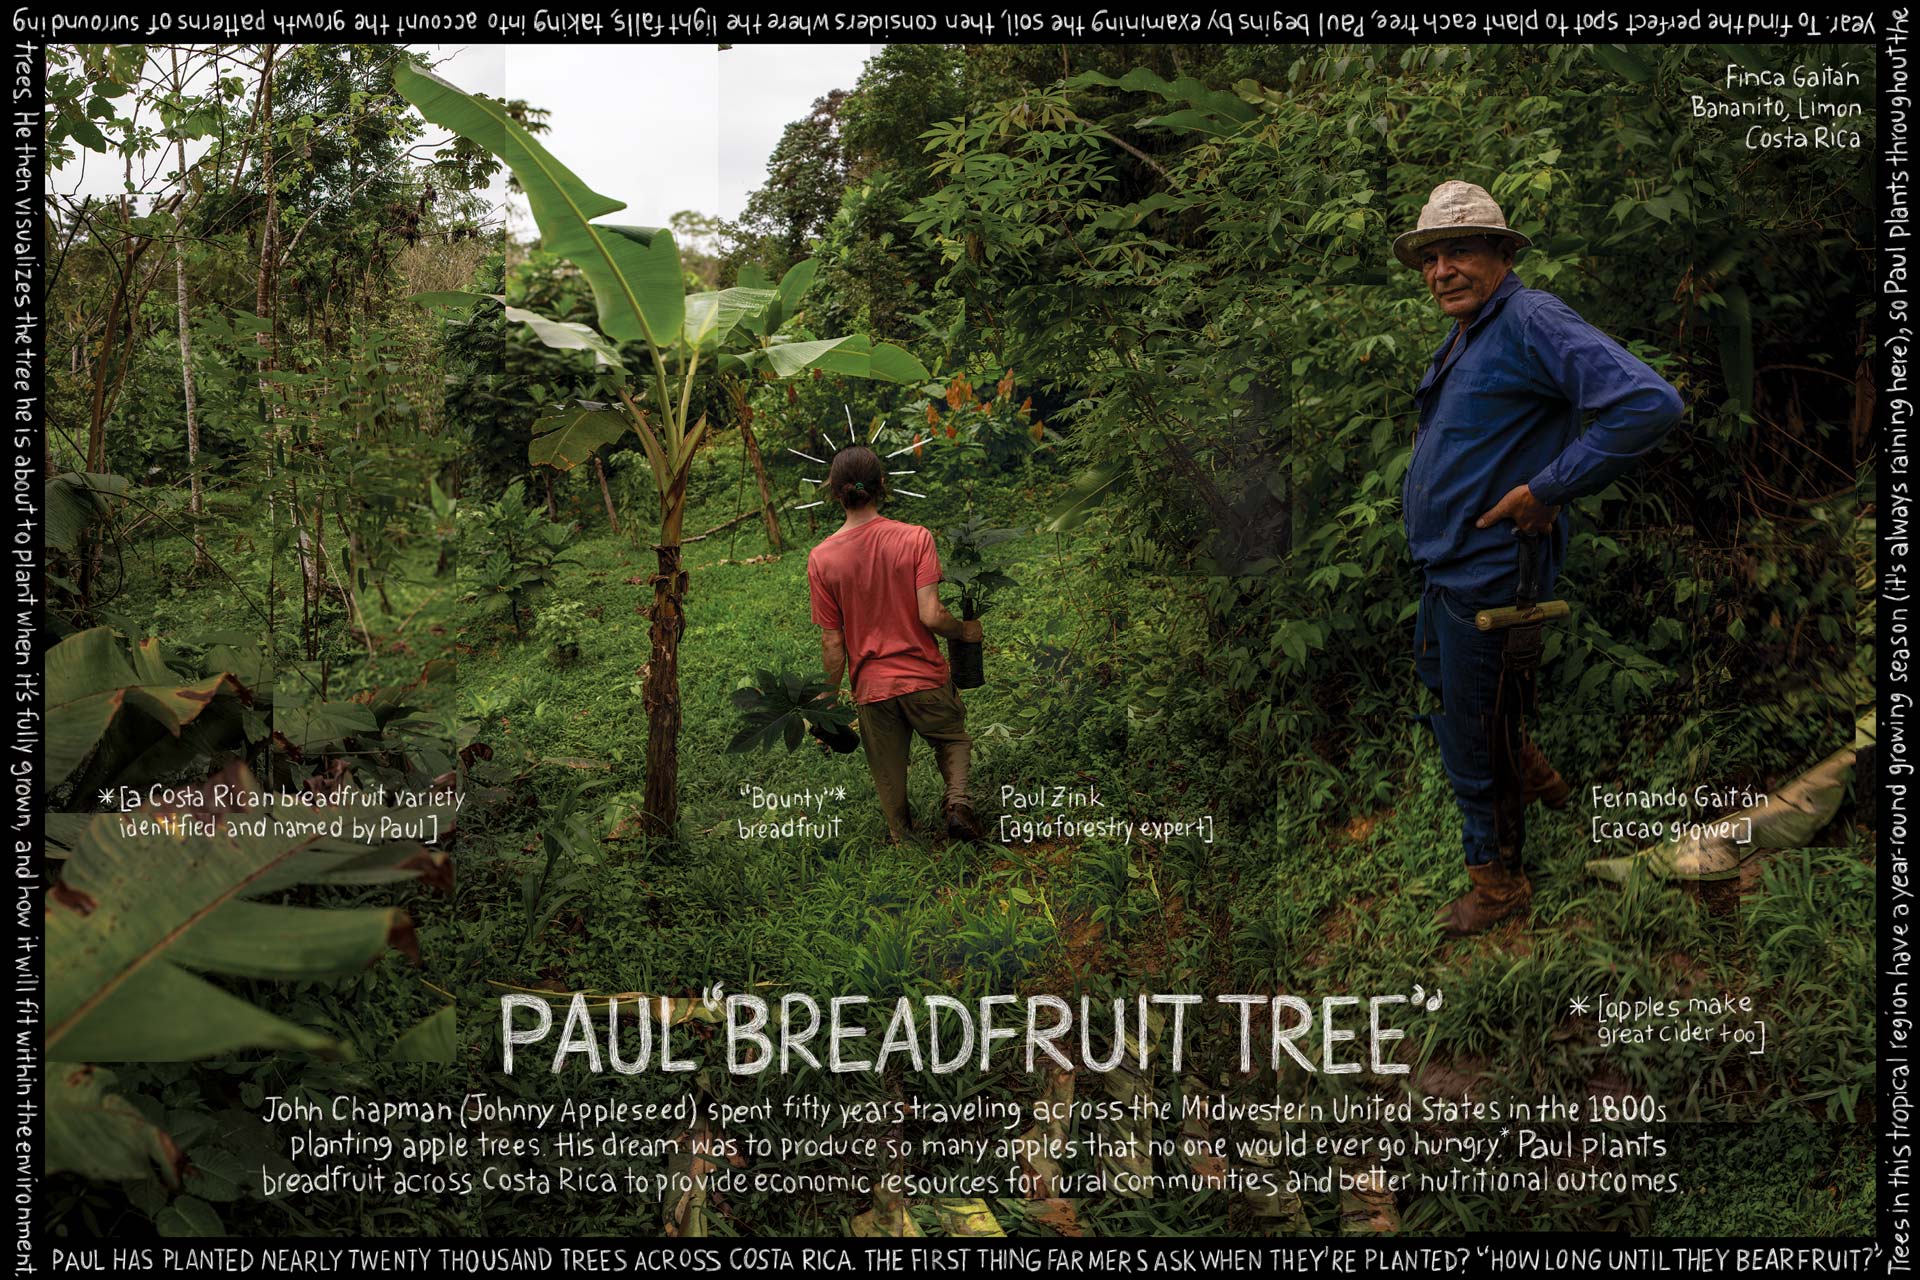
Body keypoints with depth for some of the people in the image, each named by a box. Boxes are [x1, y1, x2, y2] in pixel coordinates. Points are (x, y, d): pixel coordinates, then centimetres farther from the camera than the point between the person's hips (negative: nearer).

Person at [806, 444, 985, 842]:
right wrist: (966, 630, 2)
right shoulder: (915, 537, -13)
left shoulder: (821, 558, -8)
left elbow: (832, 641, -4)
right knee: (953, 737, 24)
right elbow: (931, 616, -18)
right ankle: (958, 799, 0)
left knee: (889, 779, 16)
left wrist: (831, 697, 8)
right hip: (925, 676, -1)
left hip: (872, 688, 1)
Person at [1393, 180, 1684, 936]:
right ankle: (1532, 777, 47)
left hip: (1487, 576, -10)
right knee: (1440, 688, 27)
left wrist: (1547, 490, -26)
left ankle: (1497, 882, 21)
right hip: (1445, 566, 10)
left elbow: (1648, 404, -30)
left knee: (1472, 735, 3)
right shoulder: (1465, 340, 13)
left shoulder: (1531, 322, -18)